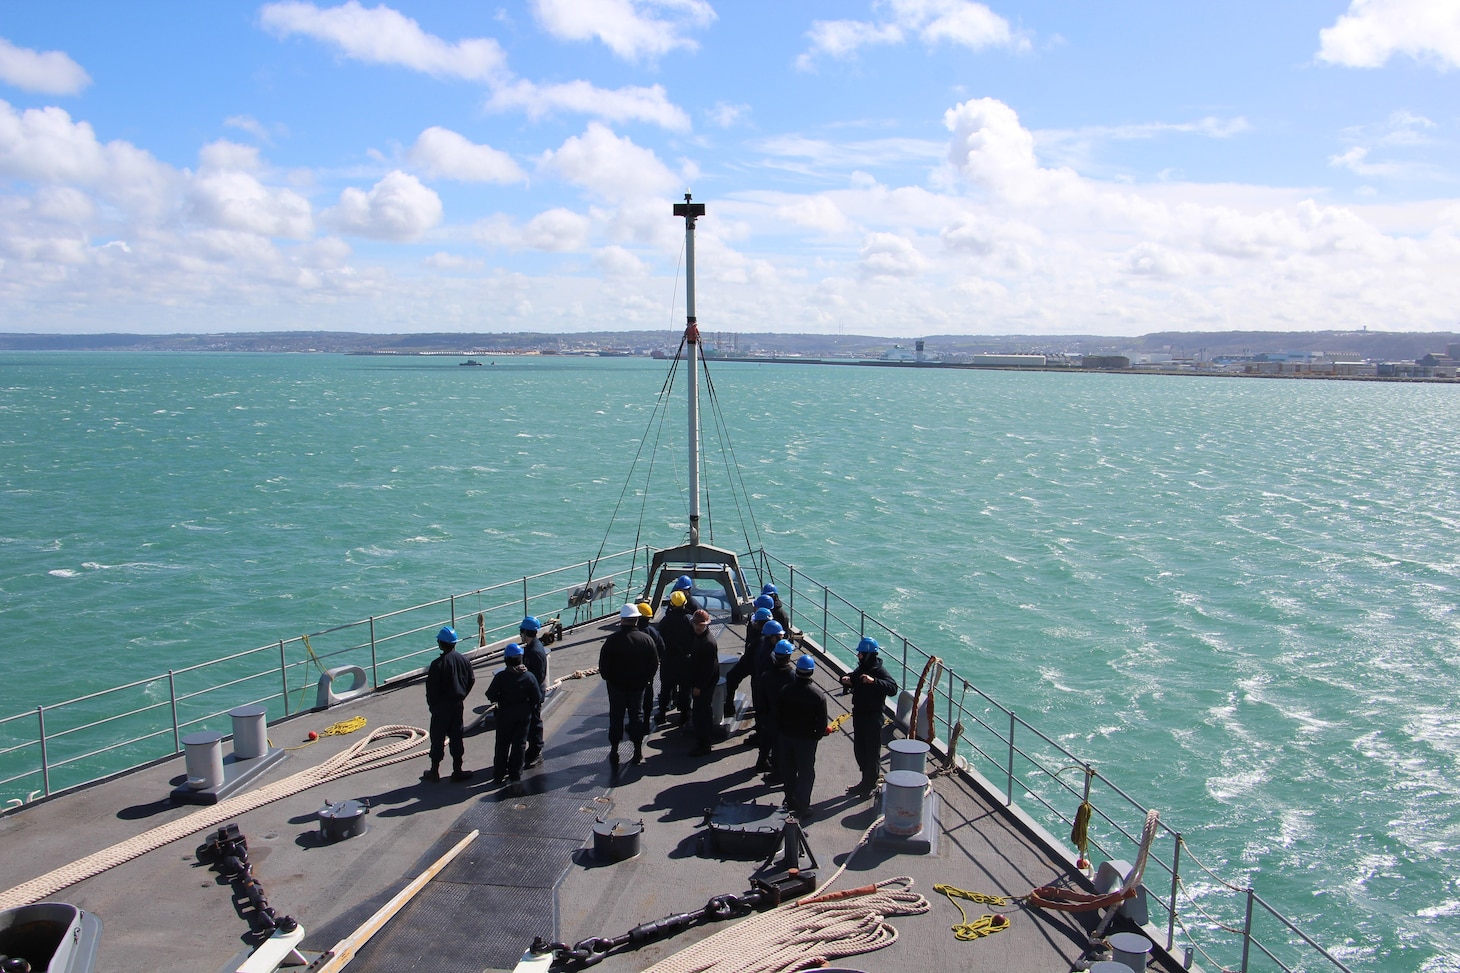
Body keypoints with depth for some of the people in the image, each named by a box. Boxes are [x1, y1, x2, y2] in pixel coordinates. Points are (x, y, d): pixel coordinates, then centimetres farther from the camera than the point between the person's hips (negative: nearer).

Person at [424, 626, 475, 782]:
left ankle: (435, 771, 17)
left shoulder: (438, 664, -20)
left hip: (441, 706, -5)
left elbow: (431, 687, -16)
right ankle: (458, 770, 18)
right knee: (456, 737, 13)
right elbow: (471, 680, 6)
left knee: (437, 738, 8)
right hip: (457, 704, 5)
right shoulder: (463, 659, -2)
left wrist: (431, 704, 0)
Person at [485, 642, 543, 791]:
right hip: (524, 713, 1)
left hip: (505, 713, -1)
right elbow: (538, 697, -8)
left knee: (502, 744, 15)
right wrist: (535, 708, 11)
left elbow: (491, 695, -13)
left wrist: (501, 698, 6)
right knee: (519, 744, 10)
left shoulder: (501, 677, -17)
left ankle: (500, 774, 25)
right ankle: (516, 776, 12)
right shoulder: (529, 676, -12)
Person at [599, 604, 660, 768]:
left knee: (616, 717, 10)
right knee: (637, 716, 14)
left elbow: (603, 664, -12)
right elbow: (655, 663, -1)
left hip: (617, 686, -2)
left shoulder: (612, 640, -17)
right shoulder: (646, 639, -9)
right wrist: (646, 678, 13)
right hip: (638, 686, 2)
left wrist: (607, 678, 6)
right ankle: (638, 751, 18)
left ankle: (614, 751, 14)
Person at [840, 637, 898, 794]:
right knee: (859, 750, 17)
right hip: (859, 714, 9)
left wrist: (874, 681, -44)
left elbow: (893, 688, -33)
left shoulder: (880, 671, -18)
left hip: (873, 717, -9)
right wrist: (846, 680, 0)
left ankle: (870, 784, 15)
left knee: (872, 752, 3)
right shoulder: (862, 668, 7)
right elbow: (852, 678, 24)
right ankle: (867, 781, 31)